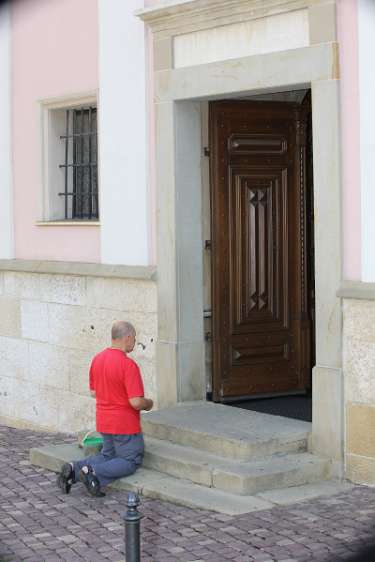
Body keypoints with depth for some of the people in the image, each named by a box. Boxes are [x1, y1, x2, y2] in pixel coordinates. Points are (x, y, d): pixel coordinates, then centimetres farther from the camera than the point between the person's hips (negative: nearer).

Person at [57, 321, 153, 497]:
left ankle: (74, 469, 1)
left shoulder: (97, 359, 1)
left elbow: (93, 392, 12)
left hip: (104, 422, 8)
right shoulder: (128, 365, -24)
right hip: (125, 425, -8)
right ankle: (94, 472, -14)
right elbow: (136, 402, -25)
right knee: (131, 461, 8)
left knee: (108, 455, 24)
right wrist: (148, 403, -4)